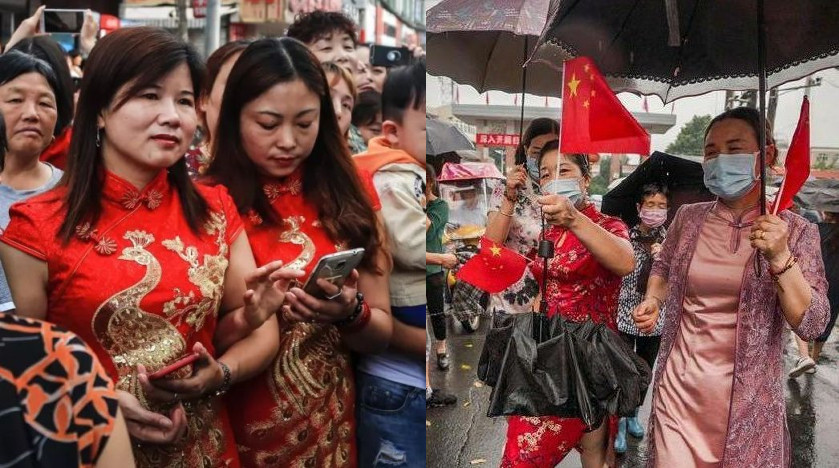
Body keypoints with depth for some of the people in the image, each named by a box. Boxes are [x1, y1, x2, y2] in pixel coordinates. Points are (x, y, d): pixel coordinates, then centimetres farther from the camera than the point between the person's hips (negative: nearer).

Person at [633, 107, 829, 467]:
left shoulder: (795, 231, -6)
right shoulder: (688, 218, 1)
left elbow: (812, 326, -11)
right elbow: (663, 268, 20)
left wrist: (780, 258, -23)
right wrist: (652, 302, 0)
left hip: (747, 398, -1)